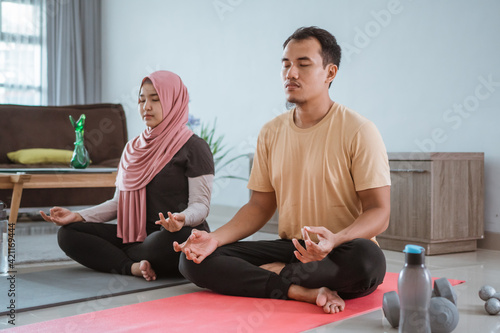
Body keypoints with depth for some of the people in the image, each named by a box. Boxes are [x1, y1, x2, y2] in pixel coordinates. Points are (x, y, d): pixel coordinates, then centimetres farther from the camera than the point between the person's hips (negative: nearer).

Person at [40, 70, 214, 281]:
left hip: (179, 235, -6)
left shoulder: (194, 146, -4)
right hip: (137, 235, 7)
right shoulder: (133, 148, 18)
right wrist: (79, 216, 2)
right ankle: (133, 267, -22)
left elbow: (200, 204, -11)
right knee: (68, 233, -5)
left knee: (163, 243, -41)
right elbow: (119, 202, 17)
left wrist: (182, 219, -34)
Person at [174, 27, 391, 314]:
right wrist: (216, 238, -7)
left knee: (368, 258, -40)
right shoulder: (271, 133, 9)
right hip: (290, 247, 4)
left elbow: (379, 213, -12)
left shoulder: (359, 131, -8)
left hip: (340, 254, -4)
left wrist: (335, 240, -32)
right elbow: (260, 206, 11)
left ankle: (275, 272, -15)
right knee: (195, 260, -14)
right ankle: (306, 292, -23)